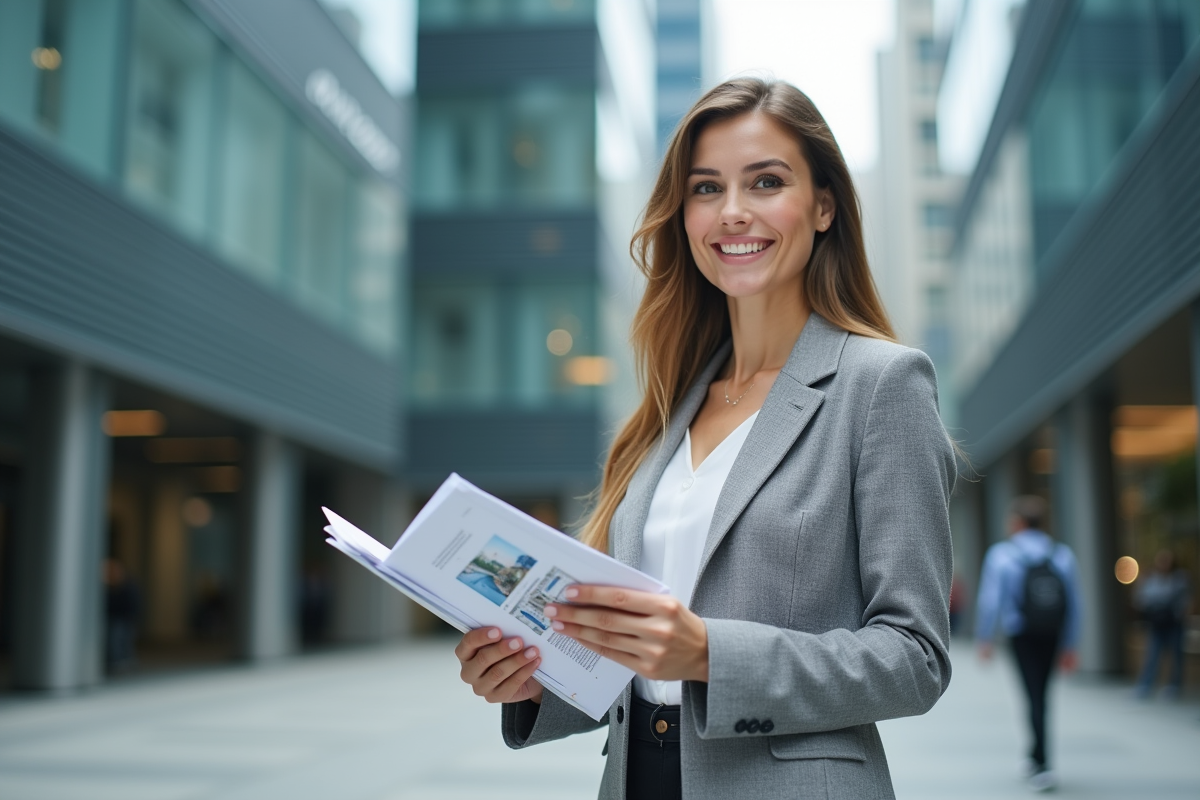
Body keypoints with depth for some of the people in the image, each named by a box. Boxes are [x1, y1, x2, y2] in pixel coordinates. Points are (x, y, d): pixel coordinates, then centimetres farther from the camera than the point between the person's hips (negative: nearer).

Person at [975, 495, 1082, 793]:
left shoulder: (1001, 554, -8)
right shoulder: (1063, 555, 3)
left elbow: (990, 600, -11)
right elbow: (1074, 604, 4)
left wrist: (984, 639, -1)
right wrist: (1069, 646, 12)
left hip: (1022, 637, -4)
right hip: (1053, 638, 4)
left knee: (1035, 695, -2)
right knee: (1041, 693, 16)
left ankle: (1044, 765, -9)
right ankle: (1036, 756, 27)